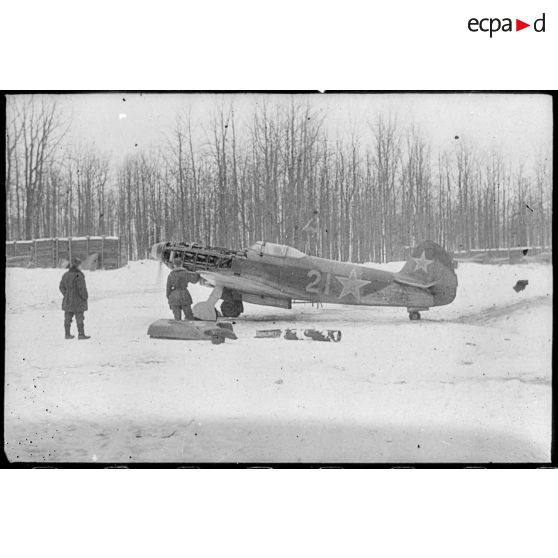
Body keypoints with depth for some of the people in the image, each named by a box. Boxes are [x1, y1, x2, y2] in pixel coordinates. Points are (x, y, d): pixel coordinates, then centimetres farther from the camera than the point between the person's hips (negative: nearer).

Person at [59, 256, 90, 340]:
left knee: (68, 317, 10)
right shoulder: (78, 276, -19)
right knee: (79, 318, 1)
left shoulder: (65, 275, 3)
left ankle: (67, 334, 15)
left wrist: (66, 295, 16)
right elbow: (81, 289, -19)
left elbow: (61, 287, 8)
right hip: (78, 301, -7)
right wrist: (85, 297, -5)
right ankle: (81, 334, 4)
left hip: (67, 301, 7)